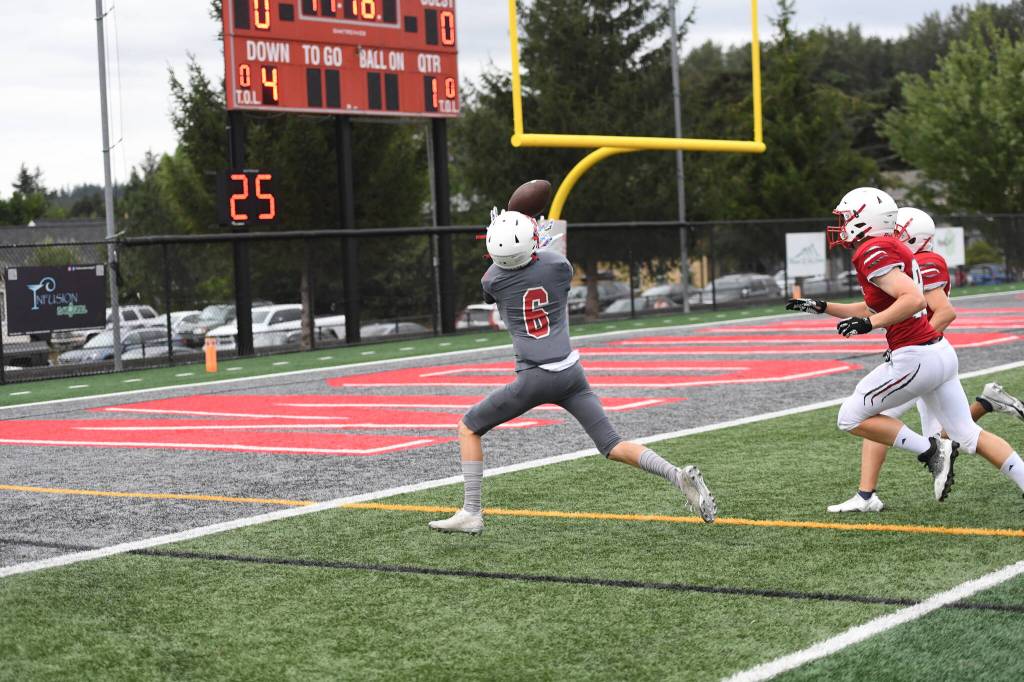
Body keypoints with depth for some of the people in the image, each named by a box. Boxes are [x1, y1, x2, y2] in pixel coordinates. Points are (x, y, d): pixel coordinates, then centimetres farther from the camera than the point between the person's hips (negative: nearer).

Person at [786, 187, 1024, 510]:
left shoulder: (873, 253, -14)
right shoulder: (890, 248, 16)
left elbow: (913, 299, -26)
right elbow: (872, 309, 26)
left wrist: (869, 323, -23)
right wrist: (821, 307, 25)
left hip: (915, 358, -9)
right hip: (940, 351, 10)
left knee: (851, 418, 3)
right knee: (969, 434, 13)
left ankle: (931, 450, -1)